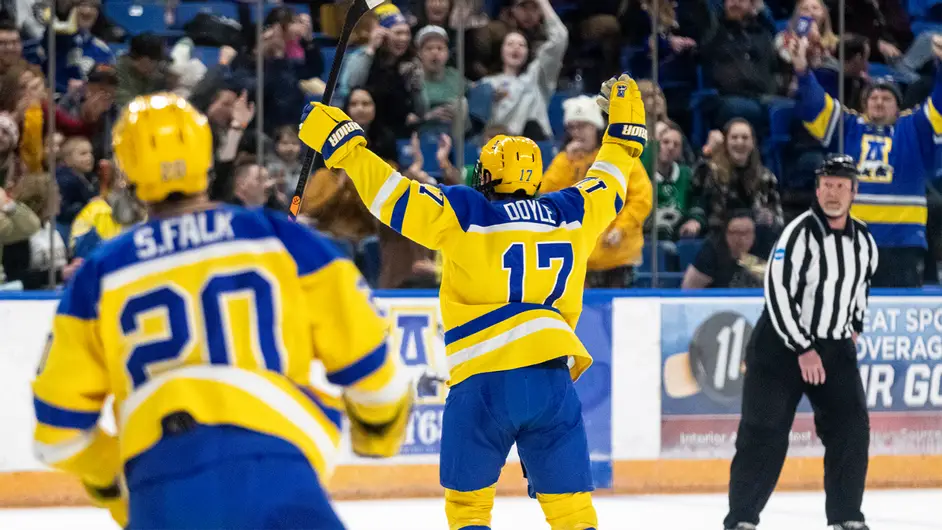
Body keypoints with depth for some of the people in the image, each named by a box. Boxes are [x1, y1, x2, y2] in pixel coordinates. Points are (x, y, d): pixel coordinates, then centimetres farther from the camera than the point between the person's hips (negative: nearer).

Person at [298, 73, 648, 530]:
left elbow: (391, 194, -3)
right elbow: (608, 184, 29)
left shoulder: (464, 215, 0)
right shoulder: (572, 215, 11)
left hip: (481, 383, -3)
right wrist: (626, 128, 45)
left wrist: (340, 141, 6)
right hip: (553, 377, 3)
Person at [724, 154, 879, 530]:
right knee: (765, 432, -6)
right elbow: (778, 292, -21)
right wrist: (802, 350, -21)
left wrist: (854, 327, 18)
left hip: (835, 348, 6)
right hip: (781, 345, -6)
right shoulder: (800, 233, -18)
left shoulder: (864, 240, 4)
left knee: (852, 428, -2)